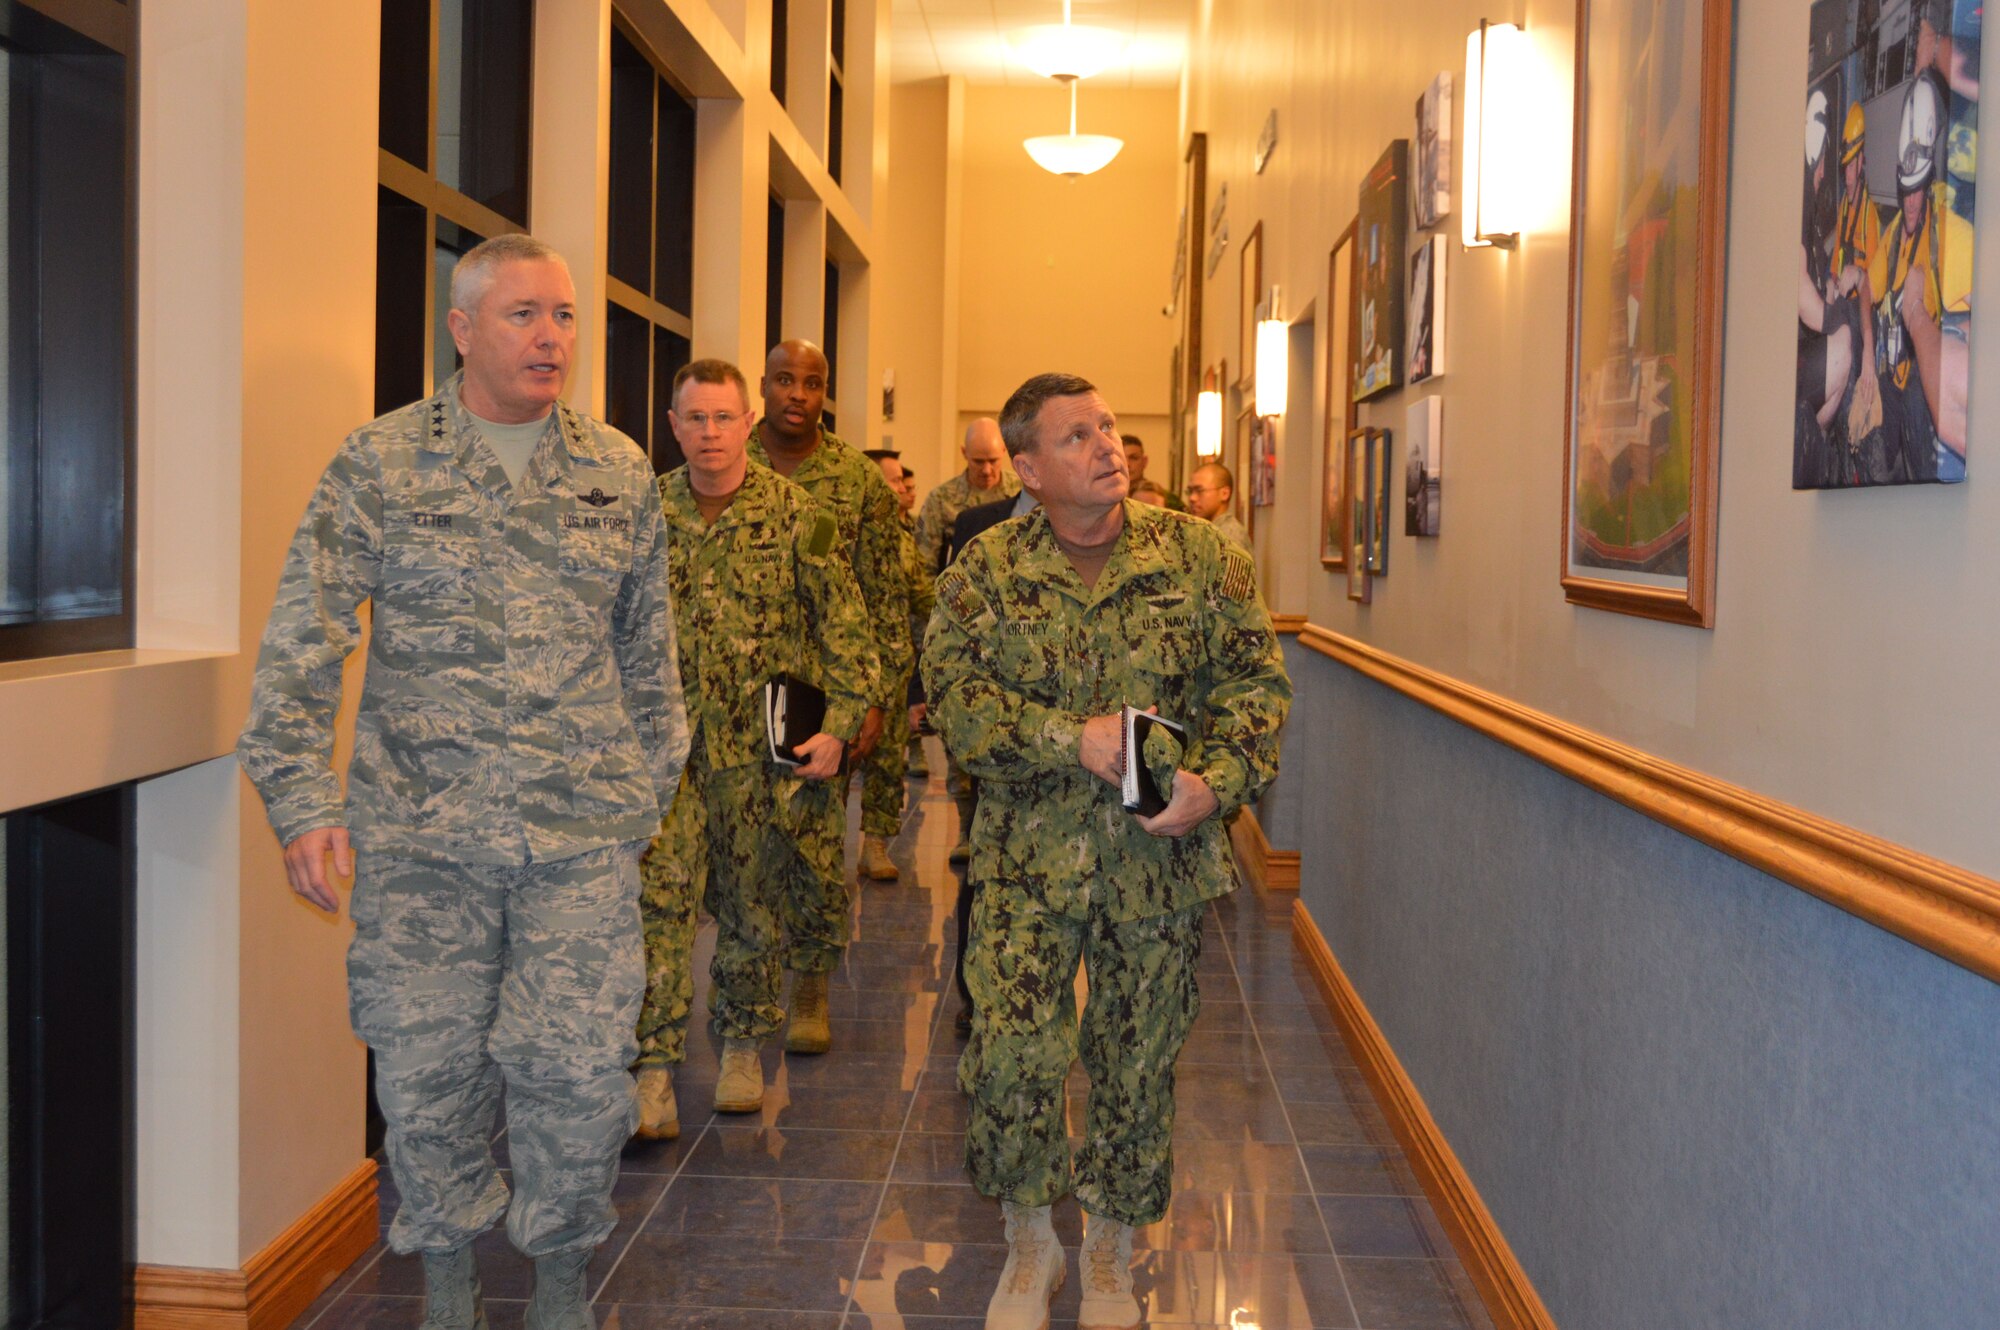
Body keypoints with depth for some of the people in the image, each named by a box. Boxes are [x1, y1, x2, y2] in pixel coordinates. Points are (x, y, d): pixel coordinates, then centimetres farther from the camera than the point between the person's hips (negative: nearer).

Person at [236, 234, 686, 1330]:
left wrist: (653, 781, 18)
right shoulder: (378, 464, 0)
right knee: (426, 1072, 7)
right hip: (419, 831, -1)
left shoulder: (620, 474, 9)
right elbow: (300, 645, -1)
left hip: (584, 832, 1)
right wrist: (301, 797, -8)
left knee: (580, 1066, 0)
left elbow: (648, 650, 17)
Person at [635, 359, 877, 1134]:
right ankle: (655, 1072, -1)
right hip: (664, 741, 1)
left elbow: (844, 626, -2)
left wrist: (838, 726, -8)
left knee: (752, 905, 10)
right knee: (658, 900, -6)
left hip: (759, 747, -1)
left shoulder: (794, 515, -3)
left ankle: (742, 1048, 28)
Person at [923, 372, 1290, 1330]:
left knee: (1139, 1059, 11)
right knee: (1012, 1052, -6)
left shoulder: (1199, 556, 1)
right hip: (1029, 854, -1)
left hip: (1158, 855, 1)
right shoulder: (986, 568, 0)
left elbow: (1256, 677, 2)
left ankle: (1111, 1251, 33)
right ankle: (1029, 1243, 21)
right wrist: (1072, 737, -19)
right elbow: (956, 691, -7)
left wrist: (1217, 781, -14)